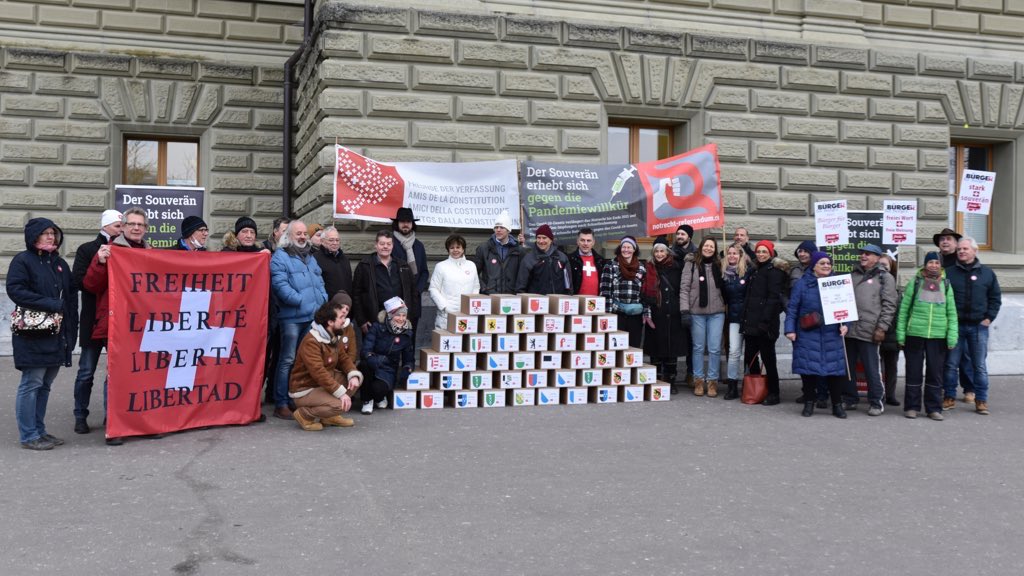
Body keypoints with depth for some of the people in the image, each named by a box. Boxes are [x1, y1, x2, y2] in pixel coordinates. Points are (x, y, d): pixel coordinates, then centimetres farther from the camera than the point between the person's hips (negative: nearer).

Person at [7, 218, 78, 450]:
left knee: (44, 385, 11)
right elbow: (15, 290, -15)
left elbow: (72, 294, 18)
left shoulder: (60, 263, 18)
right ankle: (28, 436, 3)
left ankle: (39, 430, 19)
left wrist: (71, 330, 9)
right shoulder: (22, 261, -4)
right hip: (33, 336, -7)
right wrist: (51, 304, -19)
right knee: (31, 384, -4)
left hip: (57, 335, 7)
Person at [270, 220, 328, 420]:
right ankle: (281, 404, 1)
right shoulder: (280, 257, -4)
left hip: (313, 317, 7)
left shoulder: (310, 257, 21)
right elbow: (280, 285, -15)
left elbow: (319, 283, 20)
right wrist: (301, 301, -17)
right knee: (288, 360, -5)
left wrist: (323, 302, 4)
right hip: (292, 317, -7)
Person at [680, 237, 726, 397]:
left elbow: (723, 288, 13)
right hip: (696, 312, -2)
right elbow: (684, 288, -4)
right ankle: (698, 380, 17)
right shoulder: (691, 264, -1)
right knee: (698, 347, 7)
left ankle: (712, 380, 11)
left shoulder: (719, 266, 8)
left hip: (716, 313, 2)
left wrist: (725, 305, 5)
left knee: (715, 348, 1)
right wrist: (684, 309, -11)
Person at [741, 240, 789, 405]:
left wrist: (765, 320, -22)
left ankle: (773, 394, 4)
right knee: (749, 357, 10)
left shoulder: (774, 270, -7)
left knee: (768, 358, -3)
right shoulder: (756, 270, 20)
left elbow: (774, 297, -16)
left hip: (765, 322, -9)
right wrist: (746, 319, 16)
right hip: (751, 322, 9)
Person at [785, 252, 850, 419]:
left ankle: (837, 404, 14)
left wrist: (844, 324, -6)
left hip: (832, 336, 2)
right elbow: (792, 309, 0)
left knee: (835, 368, 1)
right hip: (808, 336, -2)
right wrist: (790, 329, -7)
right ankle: (809, 403, 15)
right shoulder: (802, 284, 1)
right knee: (808, 368, 1)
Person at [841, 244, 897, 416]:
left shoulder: (884, 277, 1)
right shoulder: (853, 275, 19)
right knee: (847, 366, 10)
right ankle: (850, 399, 21)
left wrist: (882, 327, -12)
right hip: (848, 329, 6)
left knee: (872, 368, -2)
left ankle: (877, 402, 8)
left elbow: (889, 305, -5)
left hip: (868, 331, -6)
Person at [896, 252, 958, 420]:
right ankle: (911, 407, 14)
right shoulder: (915, 282, 4)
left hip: (938, 336, 1)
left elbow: (952, 313, 8)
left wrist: (952, 336, -1)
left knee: (935, 372, 5)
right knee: (913, 371, 4)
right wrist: (901, 333, -2)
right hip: (914, 334, -1)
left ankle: (934, 408, 15)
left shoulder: (946, 285, 9)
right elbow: (904, 309, 3)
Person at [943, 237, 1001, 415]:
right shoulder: (948, 273, 3)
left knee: (980, 366, 4)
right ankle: (950, 397, 14)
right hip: (955, 325, 0)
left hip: (979, 327, 0)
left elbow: (995, 298, 9)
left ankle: (981, 400, 11)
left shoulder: (987, 273, 6)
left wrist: (989, 318, 0)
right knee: (951, 364, 4)